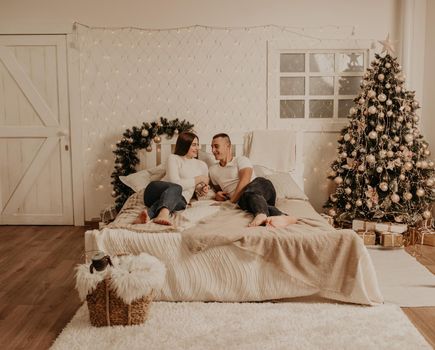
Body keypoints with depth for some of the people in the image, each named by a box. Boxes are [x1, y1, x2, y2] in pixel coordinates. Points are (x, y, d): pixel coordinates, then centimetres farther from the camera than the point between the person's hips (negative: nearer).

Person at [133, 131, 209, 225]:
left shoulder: (202, 165, 21)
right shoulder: (173, 158, 4)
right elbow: (175, 183, -9)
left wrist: (202, 188, 9)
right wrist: (198, 179, -4)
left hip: (180, 199, 3)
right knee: (176, 188, -38)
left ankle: (149, 213, -59)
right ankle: (164, 213, -66)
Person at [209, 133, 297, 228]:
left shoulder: (241, 160, 12)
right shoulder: (213, 170, 27)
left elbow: (245, 180, -5)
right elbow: (218, 188, 38)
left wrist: (232, 200, -11)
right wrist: (218, 193, 11)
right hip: (243, 199, 2)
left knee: (250, 190, -40)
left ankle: (261, 216, -73)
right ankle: (281, 216, -65)